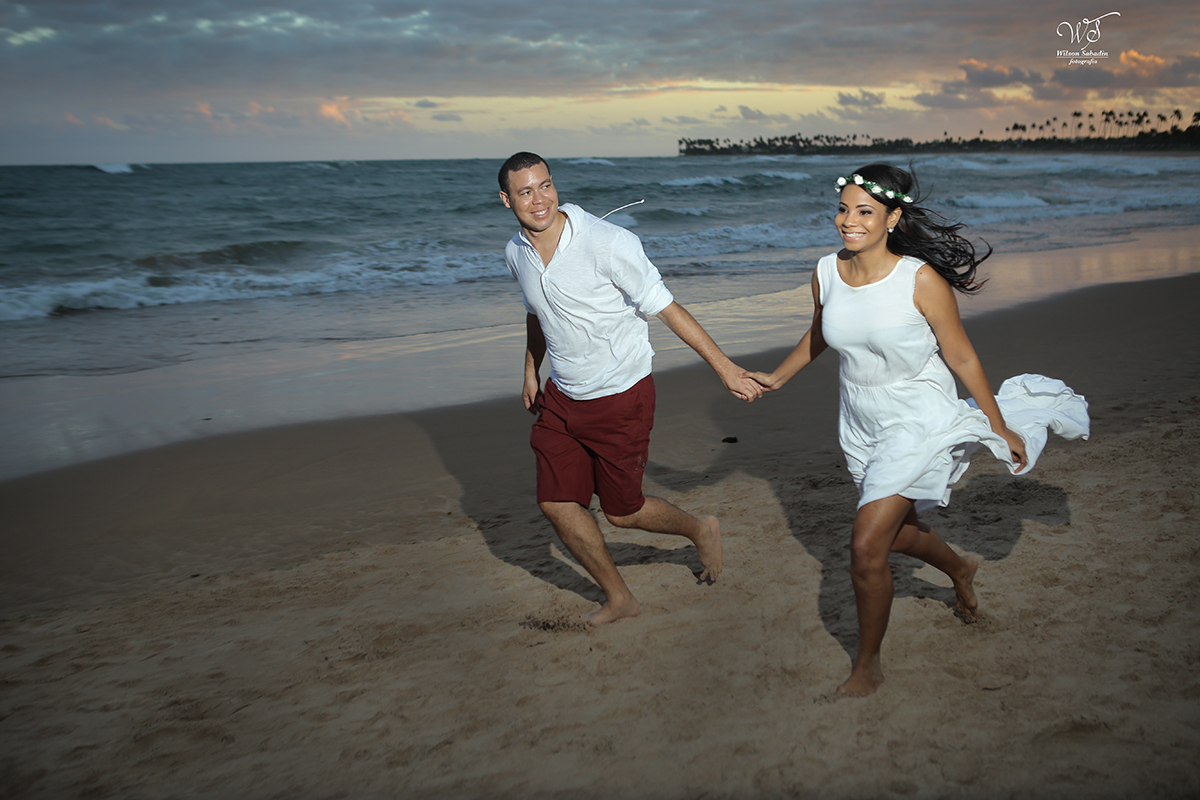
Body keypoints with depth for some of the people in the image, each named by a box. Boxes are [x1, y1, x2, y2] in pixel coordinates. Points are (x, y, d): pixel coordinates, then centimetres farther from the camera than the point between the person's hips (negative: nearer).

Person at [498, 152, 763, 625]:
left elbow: (667, 309, -19)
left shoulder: (607, 244, -23)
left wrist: (724, 368, -18)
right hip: (561, 397, 6)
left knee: (622, 511, 4)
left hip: (621, 398, -6)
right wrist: (531, 371, 26)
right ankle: (618, 599, 24)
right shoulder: (516, 253, -2)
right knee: (556, 503, 4)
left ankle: (700, 531, 35)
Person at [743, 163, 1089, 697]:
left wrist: (1003, 430, -4)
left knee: (866, 545, -12)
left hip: (918, 423, -6)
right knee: (896, 531, 23)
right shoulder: (827, 273, -7)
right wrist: (776, 378, 18)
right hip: (862, 426, 6)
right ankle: (960, 570, 56)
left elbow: (962, 358, -12)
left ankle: (868, 663, 10)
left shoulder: (921, 280, -22)